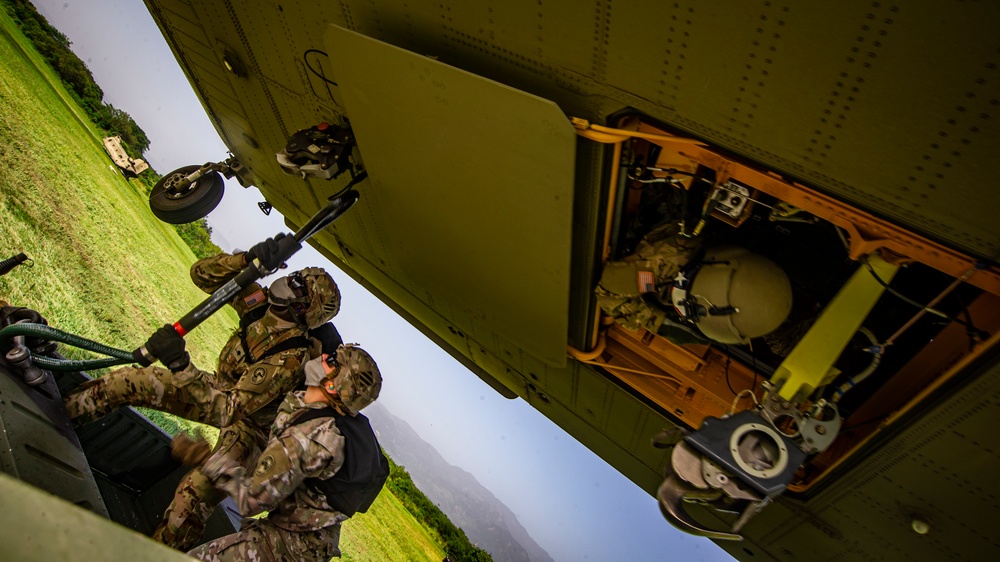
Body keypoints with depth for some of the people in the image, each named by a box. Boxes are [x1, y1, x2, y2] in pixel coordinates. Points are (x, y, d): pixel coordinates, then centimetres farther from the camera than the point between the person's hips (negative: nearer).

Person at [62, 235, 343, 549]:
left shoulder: (293, 357, -34)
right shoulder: (261, 303, -15)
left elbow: (232, 409, -36)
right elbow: (202, 273, -13)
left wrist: (180, 364, -43)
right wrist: (248, 259, -31)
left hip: (249, 420, -7)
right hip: (225, 391, 7)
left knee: (196, 492, -25)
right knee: (128, 381, 0)